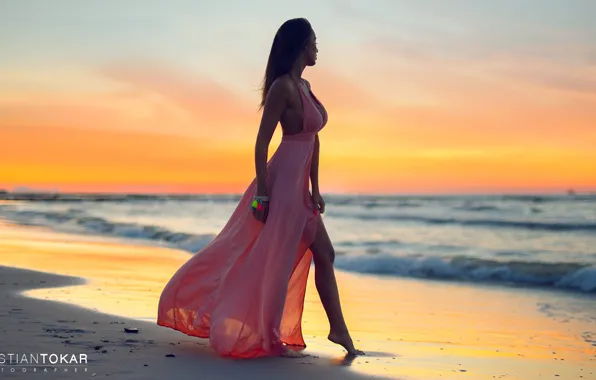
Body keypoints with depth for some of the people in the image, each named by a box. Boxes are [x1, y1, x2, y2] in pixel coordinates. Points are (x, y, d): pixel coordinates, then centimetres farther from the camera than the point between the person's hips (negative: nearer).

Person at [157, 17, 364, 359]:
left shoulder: (304, 86, 14)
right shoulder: (283, 86, -13)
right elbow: (262, 142, -16)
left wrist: (315, 190, 16)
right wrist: (262, 196, -18)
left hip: (299, 187, 9)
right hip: (283, 182, -9)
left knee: (324, 254, 11)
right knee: (277, 260, 0)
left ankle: (339, 330, 19)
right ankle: (269, 339, 12)